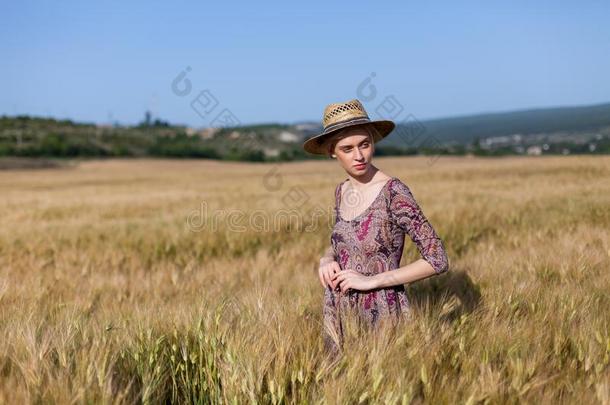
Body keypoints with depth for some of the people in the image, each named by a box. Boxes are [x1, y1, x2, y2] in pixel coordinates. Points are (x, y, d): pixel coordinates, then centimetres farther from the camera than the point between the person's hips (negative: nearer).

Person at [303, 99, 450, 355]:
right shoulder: (342, 191, 3)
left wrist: (371, 280, -19)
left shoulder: (394, 192, -17)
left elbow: (438, 260, -18)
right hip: (339, 313, 6)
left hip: (381, 314, -6)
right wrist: (327, 259, -3)